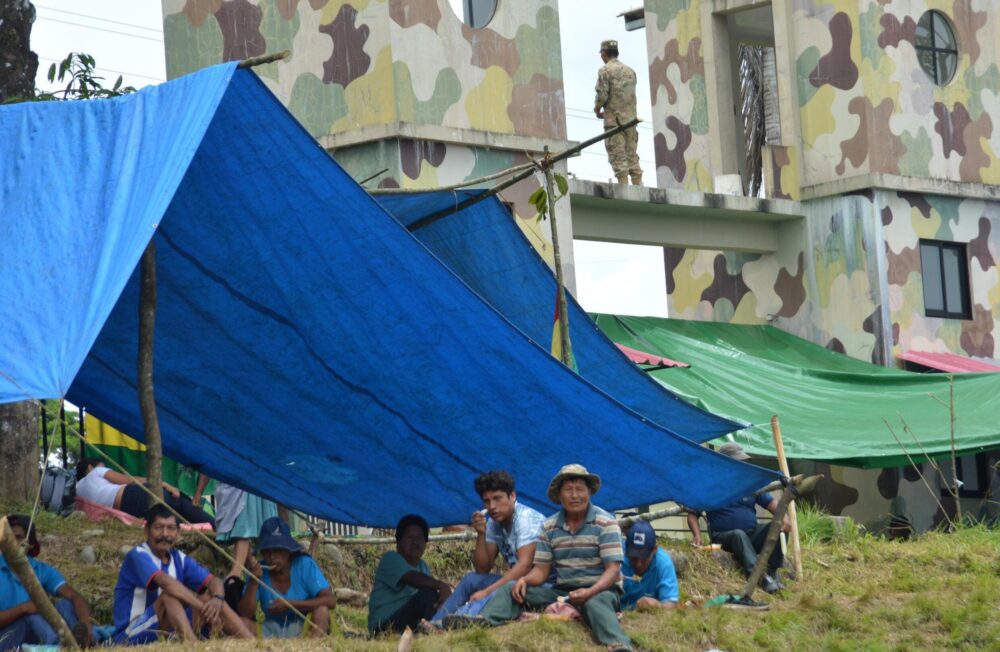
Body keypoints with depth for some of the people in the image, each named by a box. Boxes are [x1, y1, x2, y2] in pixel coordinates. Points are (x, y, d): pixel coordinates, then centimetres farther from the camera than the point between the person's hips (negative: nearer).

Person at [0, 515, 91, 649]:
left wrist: (85, 624, -32)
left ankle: (78, 643, -52)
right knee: (33, 612, -29)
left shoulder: (42, 571, 6)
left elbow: (75, 597, -10)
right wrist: (23, 608, -28)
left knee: (64, 605, -17)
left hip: (34, 641, 4)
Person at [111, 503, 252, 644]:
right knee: (170, 595, -30)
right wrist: (203, 607, -38)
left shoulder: (179, 559, 9)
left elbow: (214, 581, -2)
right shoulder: (138, 556, -13)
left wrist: (217, 599, -26)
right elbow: (165, 581, -31)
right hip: (132, 637, -7)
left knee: (210, 596, -4)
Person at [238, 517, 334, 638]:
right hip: (272, 632, 2)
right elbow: (244, 614, -8)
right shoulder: (260, 572, -4)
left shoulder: (304, 565, -9)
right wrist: (254, 582, -21)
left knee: (321, 610, -32)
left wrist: (289, 604, -22)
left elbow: (330, 601, -18)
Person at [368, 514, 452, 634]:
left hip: (410, 623, 8)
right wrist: (440, 585, -44)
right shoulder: (390, 559, -7)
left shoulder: (422, 566, 21)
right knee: (427, 593, -26)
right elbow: (412, 578, -27)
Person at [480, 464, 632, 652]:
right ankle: (482, 622, -41)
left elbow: (613, 570, -13)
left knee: (595, 604, -42)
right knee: (511, 590, -12)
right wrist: (525, 580, -18)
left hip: (600, 590, -6)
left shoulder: (606, 523, -7)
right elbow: (541, 570, 7)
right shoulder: (549, 527, 7)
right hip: (562, 591, 6)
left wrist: (590, 592, -32)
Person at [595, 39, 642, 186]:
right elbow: (631, 95, 16)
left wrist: (597, 109, 7)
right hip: (630, 118, 6)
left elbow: (602, 95, -12)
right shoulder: (630, 71, 16)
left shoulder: (605, 70, -5)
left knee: (618, 156, -8)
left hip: (613, 118, -6)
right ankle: (638, 185, 2)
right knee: (632, 155, 7)